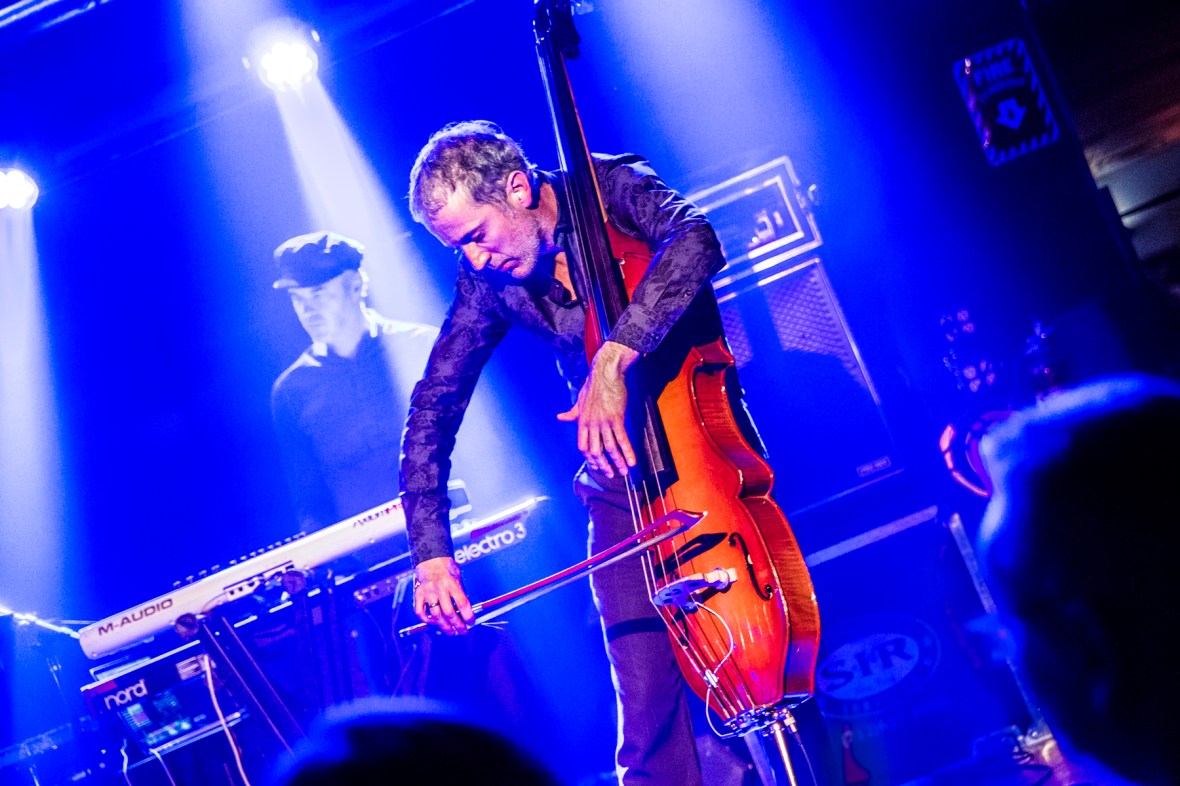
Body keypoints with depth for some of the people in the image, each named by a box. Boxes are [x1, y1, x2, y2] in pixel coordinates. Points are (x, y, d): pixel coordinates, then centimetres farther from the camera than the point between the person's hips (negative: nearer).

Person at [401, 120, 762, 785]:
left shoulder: (611, 188, -10)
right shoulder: (487, 279, 0)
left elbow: (695, 241, -31)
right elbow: (433, 410, 0)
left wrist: (614, 355, -41)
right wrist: (431, 552, -10)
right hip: (622, 484, 3)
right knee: (649, 706, -5)